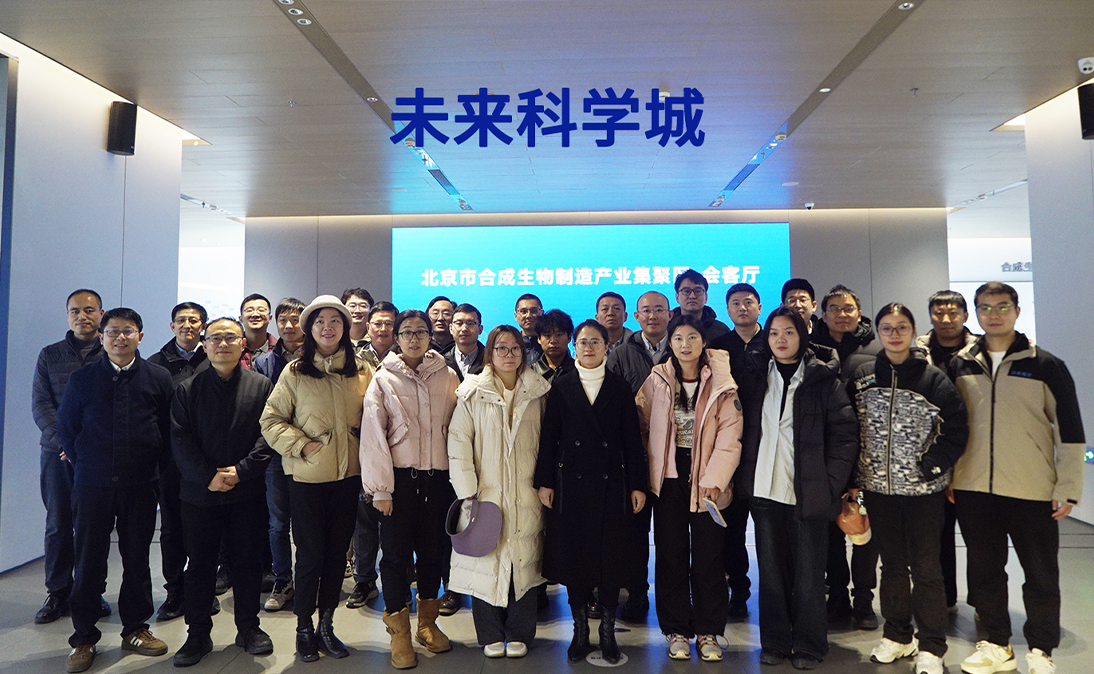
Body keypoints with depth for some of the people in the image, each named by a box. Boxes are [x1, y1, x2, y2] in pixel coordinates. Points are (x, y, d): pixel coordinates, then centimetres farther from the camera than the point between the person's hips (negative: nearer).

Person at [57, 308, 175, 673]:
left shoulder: (158, 378, 2)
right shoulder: (82, 378, 4)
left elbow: (169, 428, 7)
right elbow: (66, 427, 10)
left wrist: (152, 462, 4)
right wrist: (85, 463, 7)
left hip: (141, 484, 0)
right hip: (93, 484, 0)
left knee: (137, 559, 9)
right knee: (88, 561, 6)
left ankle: (135, 629, 24)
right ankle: (83, 638, 19)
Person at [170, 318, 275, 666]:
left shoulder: (261, 386, 3)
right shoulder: (187, 389, 5)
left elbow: (267, 435, -3)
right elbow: (181, 439, -2)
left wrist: (240, 471, -14)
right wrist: (208, 477, -13)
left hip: (247, 491, 0)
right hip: (199, 491, 1)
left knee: (247, 560, 8)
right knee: (200, 564, 9)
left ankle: (248, 627, 23)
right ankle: (198, 634, 23)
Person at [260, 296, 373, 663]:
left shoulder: (362, 372, 4)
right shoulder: (295, 372, -3)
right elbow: (271, 420, -2)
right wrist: (301, 445, -13)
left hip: (348, 476, 3)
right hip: (307, 478, -3)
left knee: (337, 552, 11)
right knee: (311, 554, 5)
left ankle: (326, 624, 28)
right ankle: (304, 626, 24)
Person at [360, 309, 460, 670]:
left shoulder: (447, 376, 5)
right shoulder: (384, 379, 0)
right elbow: (373, 436, -4)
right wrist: (380, 488, -8)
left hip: (438, 478, 2)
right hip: (400, 478, -2)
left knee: (433, 551, 11)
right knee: (396, 553, 3)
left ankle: (427, 623, 29)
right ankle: (399, 633, 19)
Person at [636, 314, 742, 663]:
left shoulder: (720, 384, -3)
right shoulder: (656, 380, 2)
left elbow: (729, 436, -8)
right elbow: (641, 427, 5)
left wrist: (714, 480, -16)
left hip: (706, 481, -1)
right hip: (668, 478, 1)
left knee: (708, 556, 5)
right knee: (671, 555, 7)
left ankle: (708, 631, 21)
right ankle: (677, 630, 21)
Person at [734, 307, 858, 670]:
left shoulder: (823, 378, -1)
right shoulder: (753, 374, 7)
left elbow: (845, 433, -3)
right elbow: (741, 426, 11)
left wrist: (830, 482, -8)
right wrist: (740, 475, 4)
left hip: (809, 491, -2)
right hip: (763, 488, 3)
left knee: (808, 572, 5)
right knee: (771, 569, 10)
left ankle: (808, 646, 21)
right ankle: (774, 642, 24)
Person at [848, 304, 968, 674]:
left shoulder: (933, 379, -4)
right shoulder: (862, 377, 3)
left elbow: (956, 430, -4)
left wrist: (931, 466, -11)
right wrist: (853, 477, 0)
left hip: (923, 490, -3)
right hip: (877, 487, 3)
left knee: (925, 567, 4)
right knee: (891, 563, 15)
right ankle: (897, 635, 29)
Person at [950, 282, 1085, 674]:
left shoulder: (1045, 365, -2)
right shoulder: (960, 366, 6)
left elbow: (1069, 430, -2)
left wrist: (1068, 488, -5)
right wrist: (945, 478, 8)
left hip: (1032, 490, -2)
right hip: (973, 488, 3)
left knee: (1041, 573, 7)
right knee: (984, 570, 12)